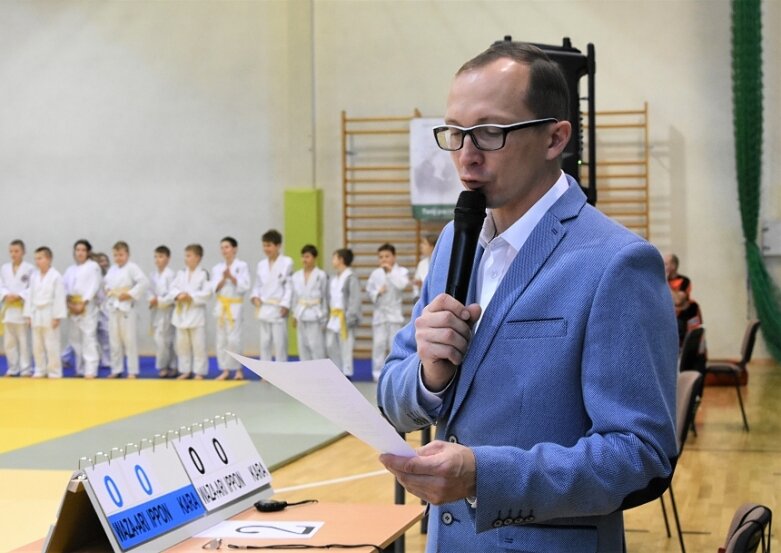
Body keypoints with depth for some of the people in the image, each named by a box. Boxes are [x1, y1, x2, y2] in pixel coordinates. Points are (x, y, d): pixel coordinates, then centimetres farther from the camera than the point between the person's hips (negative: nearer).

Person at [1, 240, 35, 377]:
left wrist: (18, 296, -18)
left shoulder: (29, 269, -5)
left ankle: (26, 369, 3)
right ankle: (13, 369, 19)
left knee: (24, 341, -3)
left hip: (22, 308, -5)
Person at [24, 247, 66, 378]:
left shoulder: (55, 276, -11)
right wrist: (28, 315, 9)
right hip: (36, 314, 6)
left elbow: (59, 297, -12)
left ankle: (54, 372, 5)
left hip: (49, 314, -6)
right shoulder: (34, 276, 8)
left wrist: (57, 316, -14)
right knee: (37, 346, 12)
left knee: (52, 345, -3)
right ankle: (40, 371, 22)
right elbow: (30, 296, 12)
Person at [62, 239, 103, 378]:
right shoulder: (70, 269, 17)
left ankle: (90, 370, -13)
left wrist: (83, 303, -17)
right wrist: (68, 302, -7)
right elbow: (64, 286, 11)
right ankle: (80, 369, 21)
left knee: (89, 338, -12)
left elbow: (94, 287, -10)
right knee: (74, 339, 10)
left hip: (87, 307, -6)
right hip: (72, 307, 7)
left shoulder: (93, 266, -1)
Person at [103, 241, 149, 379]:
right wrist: (107, 290, 6)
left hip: (127, 307, -7)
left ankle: (133, 371, 2)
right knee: (114, 340, 11)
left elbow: (144, 282, -18)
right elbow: (105, 282, 27)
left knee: (130, 340, -4)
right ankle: (116, 370, 20)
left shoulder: (132, 268, -9)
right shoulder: (112, 269, 12)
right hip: (113, 307, 7)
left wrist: (131, 294, -19)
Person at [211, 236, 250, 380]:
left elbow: (245, 286, -12)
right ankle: (225, 370, 13)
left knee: (233, 339, -11)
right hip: (221, 305, 5)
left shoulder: (242, 266, -4)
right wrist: (223, 279, -16)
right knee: (222, 339, 6)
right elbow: (215, 288, 0)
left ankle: (238, 369, 4)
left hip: (235, 305, -5)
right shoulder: (218, 268, 8)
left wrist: (231, 277, -22)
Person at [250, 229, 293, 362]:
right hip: (264, 308, 5)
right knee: (265, 342, 10)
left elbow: (289, 286, -9)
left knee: (280, 342, -1)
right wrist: (255, 297, -4)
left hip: (278, 308, -5)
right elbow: (258, 285, 15)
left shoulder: (287, 262, -7)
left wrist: (285, 305, -15)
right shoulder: (261, 264, 9)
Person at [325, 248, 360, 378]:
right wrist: (327, 316, 14)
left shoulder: (351, 278, -12)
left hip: (345, 317, -9)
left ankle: (346, 373, 4)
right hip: (334, 317, 9)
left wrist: (350, 318, -19)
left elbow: (355, 299, -15)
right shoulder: (333, 278, 14)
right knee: (330, 345, 11)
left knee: (345, 347, -3)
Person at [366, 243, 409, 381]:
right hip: (379, 312, 2)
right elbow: (369, 289, 7)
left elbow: (402, 284, -21)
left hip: (394, 313, -2)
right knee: (378, 344, 2)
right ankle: (378, 373, 8)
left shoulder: (402, 271, -3)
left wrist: (391, 271, -18)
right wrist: (377, 293, -13)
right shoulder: (375, 273, 3)